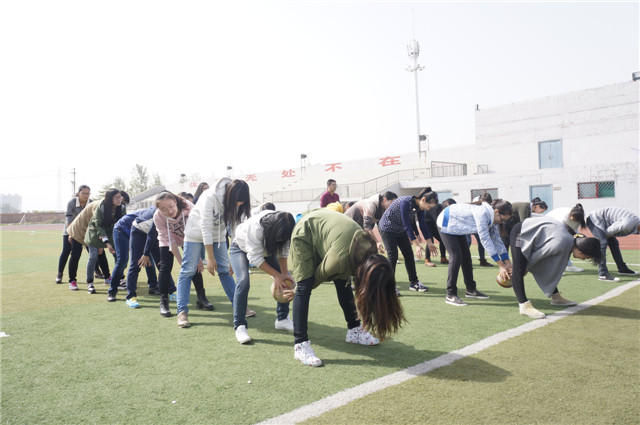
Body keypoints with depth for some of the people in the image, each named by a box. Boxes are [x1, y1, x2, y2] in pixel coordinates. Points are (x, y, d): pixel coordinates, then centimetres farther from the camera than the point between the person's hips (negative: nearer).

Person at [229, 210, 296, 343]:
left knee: (287, 280, -5)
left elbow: (283, 251, -14)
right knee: (243, 281, -28)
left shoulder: (283, 231, -28)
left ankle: (282, 319, 10)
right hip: (241, 248, -5)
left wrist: (284, 273, -28)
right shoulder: (255, 226, -43)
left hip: (266, 249, 5)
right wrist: (276, 275, -36)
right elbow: (255, 257, -36)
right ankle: (239, 326, -17)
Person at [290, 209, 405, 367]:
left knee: (343, 282, 5)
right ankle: (300, 345, -16)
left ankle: (354, 331, 18)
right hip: (304, 232, -6)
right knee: (305, 286, -17)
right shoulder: (340, 259, -39)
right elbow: (319, 276, -18)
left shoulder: (370, 253, -20)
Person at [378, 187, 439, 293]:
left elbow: (423, 224, -1)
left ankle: (413, 283, 15)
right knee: (393, 256, -11)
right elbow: (407, 225, -33)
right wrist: (416, 245, -33)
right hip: (387, 228, -8)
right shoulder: (405, 203, -33)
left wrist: (429, 243, -3)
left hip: (400, 230, 8)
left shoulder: (420, 206, -8)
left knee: (409, 255, 5)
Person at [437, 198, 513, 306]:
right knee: (456, 256, -17)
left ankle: (470, 290, 24)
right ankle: (450, 295, -15)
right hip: (446, 223, -9)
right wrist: (501, 265, -34)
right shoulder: (482, 213, -36)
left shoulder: (491, 217, -8)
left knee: (466, 256, 10)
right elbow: (485, 239, -37)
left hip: (458, 227, 9)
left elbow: (496, 239, -2)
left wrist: (507, 262, -6)